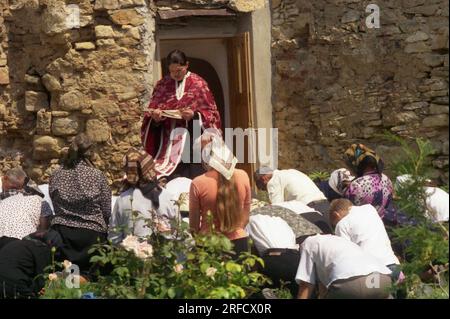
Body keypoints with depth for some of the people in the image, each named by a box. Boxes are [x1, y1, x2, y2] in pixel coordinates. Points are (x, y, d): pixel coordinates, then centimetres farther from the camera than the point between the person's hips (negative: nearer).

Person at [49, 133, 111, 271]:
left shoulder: (56, 175, 3)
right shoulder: (97, 175, -6)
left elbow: (55, 207, 13)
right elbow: (107, 211, -2)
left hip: (61, 232, 3)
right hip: (92, 233, -3)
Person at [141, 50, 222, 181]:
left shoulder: (198, 84, 2)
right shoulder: (162, 85, 9)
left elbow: (211, 113, 2)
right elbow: (151, 112, 12)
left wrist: (195, 115, -16)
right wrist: (154, 116, -10)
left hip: (191, 141, -2)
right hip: (168, 142, 2)